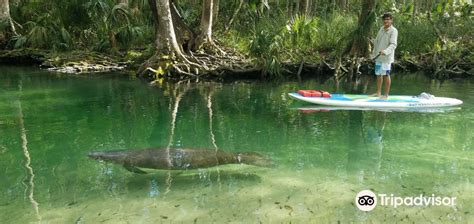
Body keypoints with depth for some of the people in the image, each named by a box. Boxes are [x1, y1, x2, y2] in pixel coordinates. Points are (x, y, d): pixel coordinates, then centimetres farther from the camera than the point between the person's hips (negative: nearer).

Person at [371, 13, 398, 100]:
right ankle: (378, 93, 24)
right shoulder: (381, 29, 12)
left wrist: (385, 51, -34)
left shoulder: (393, 31, -10)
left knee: (386, 75, -3)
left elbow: (393, 44, -19)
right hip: (378, 56, 7)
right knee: (378, 74, 12)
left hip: (386, 57, -7)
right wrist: (374, 52, 21)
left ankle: (386, 95, 5)